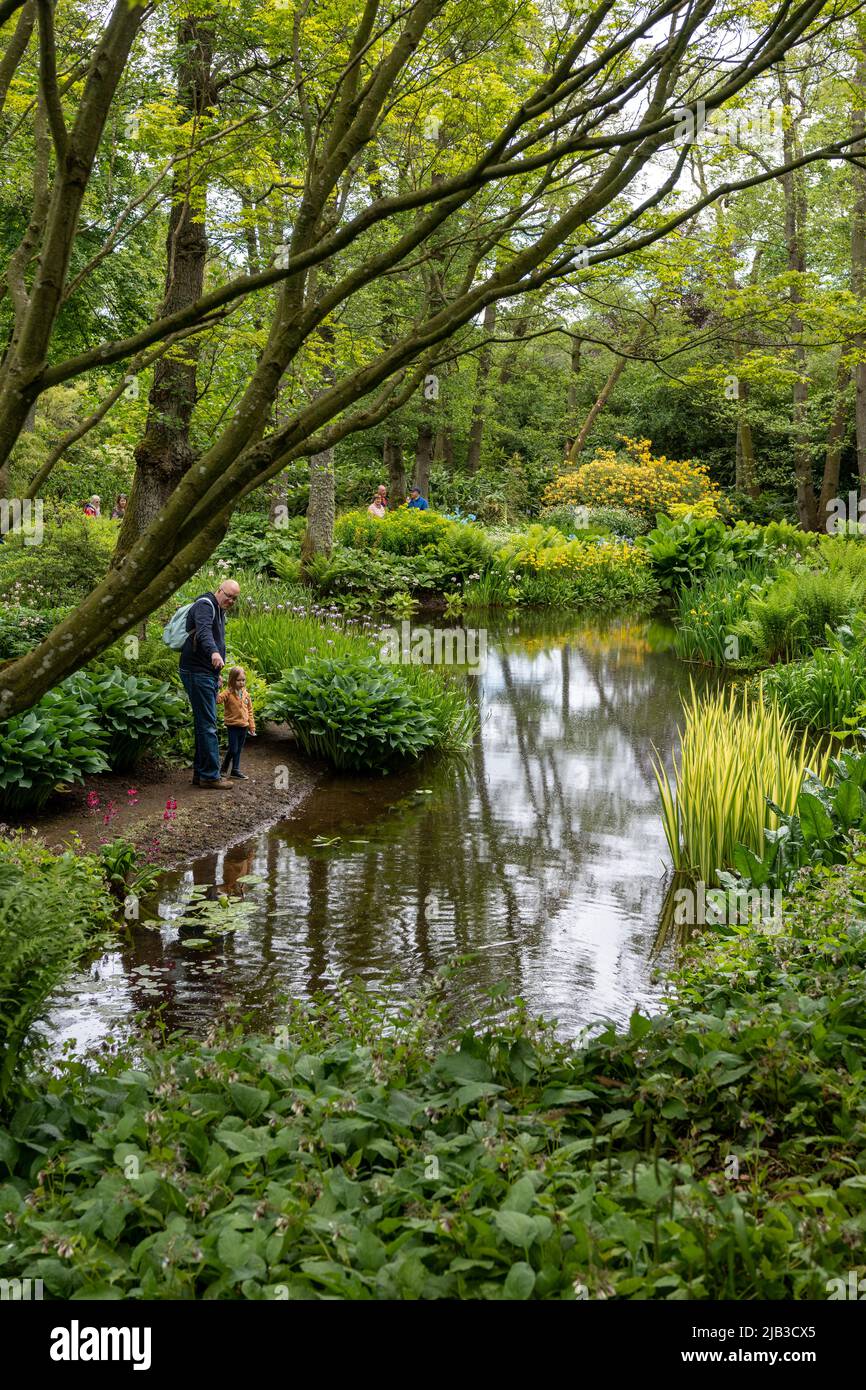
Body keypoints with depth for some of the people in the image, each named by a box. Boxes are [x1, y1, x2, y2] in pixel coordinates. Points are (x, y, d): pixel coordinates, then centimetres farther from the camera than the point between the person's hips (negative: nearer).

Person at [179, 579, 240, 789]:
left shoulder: (219, 612, 21)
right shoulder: (205, 605, -11)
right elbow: (204, 631, -31)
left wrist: (216, 675, 28)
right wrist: (213, 652, -49)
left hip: (208, 674, 10)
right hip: (197, 673, -10)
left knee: (205, 725, 12)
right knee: (207, 725, -11)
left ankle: (200, 773, 17)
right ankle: (210, 775, -10)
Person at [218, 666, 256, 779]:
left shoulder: (246, 694, 7)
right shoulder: (228, 693, -10)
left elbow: (250, 711, 13)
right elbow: (218, 700, -28)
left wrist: (252, 727, 11)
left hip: (244, 726, 5)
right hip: (232, 726, -5)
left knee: (239, 750, 11)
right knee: (233, 749, -4)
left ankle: (235, 770, 20)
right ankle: (224, 768, 15)